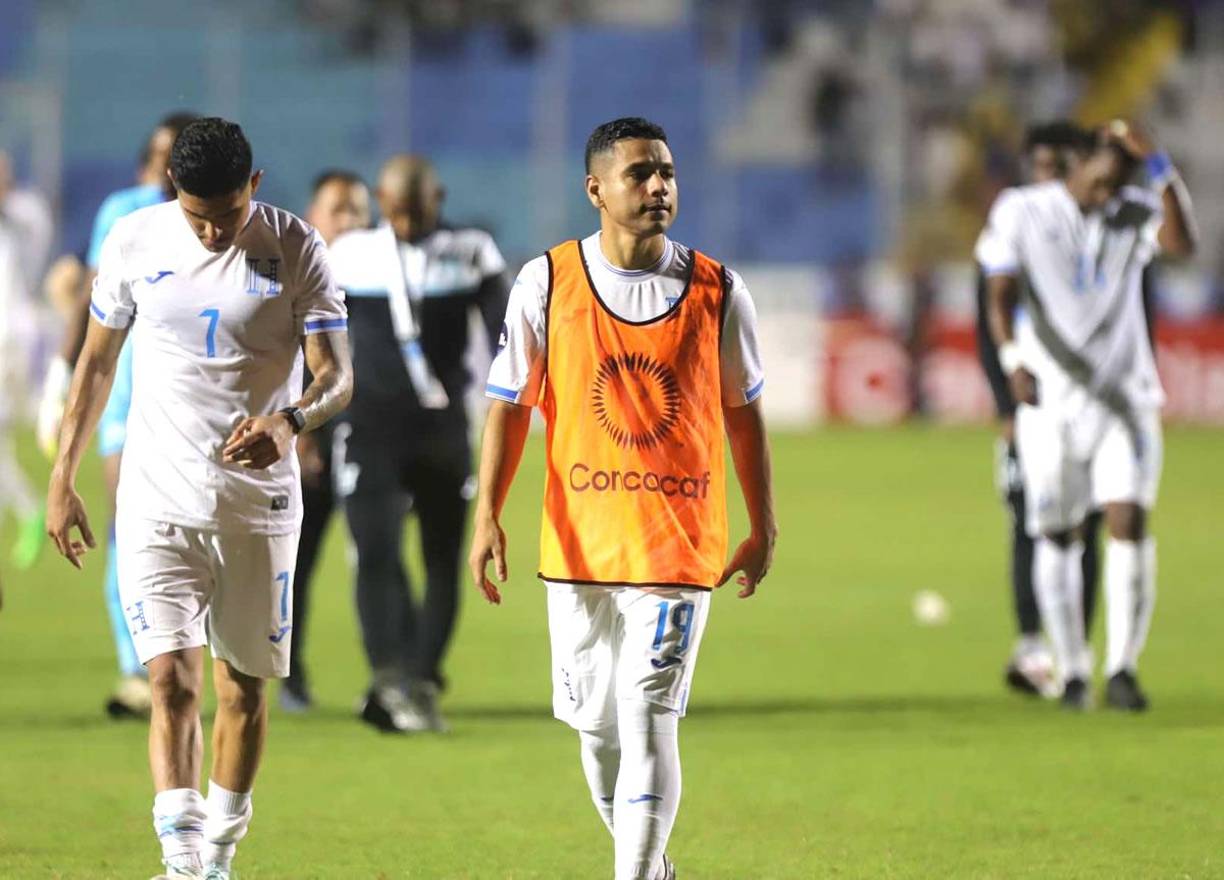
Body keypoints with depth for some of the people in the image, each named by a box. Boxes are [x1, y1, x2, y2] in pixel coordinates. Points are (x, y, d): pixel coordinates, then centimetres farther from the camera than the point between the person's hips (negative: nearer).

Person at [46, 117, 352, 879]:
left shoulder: (295, 249, -6)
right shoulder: (135, 243, -1)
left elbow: (338, 377, -9)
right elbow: (97, 363, 10)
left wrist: (289, 421, -31)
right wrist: (63, 480, 9)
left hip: (259, 504, 0)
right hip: (159, 502, 0)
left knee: (244, 688, 9)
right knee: (172, 680, -14)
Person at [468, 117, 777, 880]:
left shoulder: (718, 293, 0)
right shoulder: (547, 284, 0)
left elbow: (744, 412, 10)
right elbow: (510, 404, 3)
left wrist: (764, 530, 12)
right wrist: (488, 514, -6)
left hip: (679, 546, -2)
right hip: (579, 544, 2)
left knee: (647, 720, -11)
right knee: (595, 724, 10)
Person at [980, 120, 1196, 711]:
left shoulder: (1133, 215, 6)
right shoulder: (1022, 211, 3)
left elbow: (1181, 243, -14)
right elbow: (1001, 295, 1)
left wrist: (1157, 167, -18)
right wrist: (1013, 362, -15)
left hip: (1124, 395, 1)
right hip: (1050, 399, -1)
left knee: (1130, 522, -12)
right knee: (1057, 536, 3)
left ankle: (1122, 668, -8)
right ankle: (1072, 672, 13)